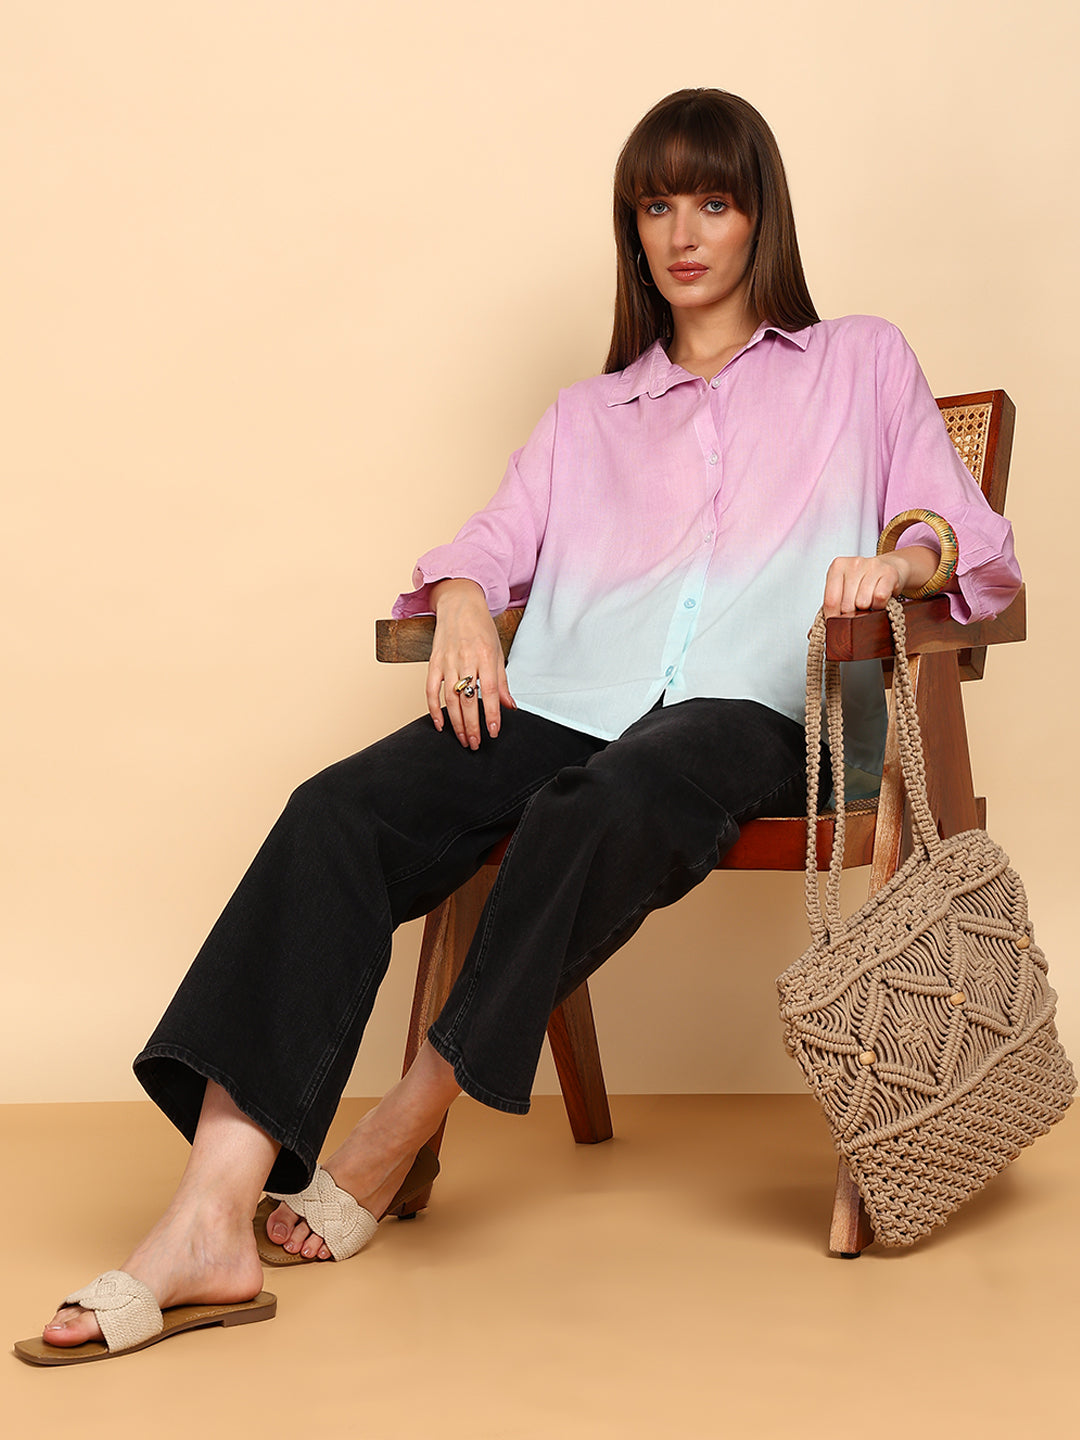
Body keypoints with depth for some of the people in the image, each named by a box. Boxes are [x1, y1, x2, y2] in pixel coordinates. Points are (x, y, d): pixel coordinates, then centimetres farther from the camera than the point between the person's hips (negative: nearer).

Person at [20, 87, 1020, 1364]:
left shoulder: (860, 364, 24)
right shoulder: (589, 414, 33)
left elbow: (965, 531, 15)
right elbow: (492, 541, 21)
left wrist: (896, 559, -8)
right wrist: (464, 602, -3)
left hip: (746, 708, -3)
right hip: (570, 698, 3)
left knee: (601, 808, -41)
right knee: (339, 811, -27)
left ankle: (408, 1124, -25)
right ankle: (212, 1223, -38)